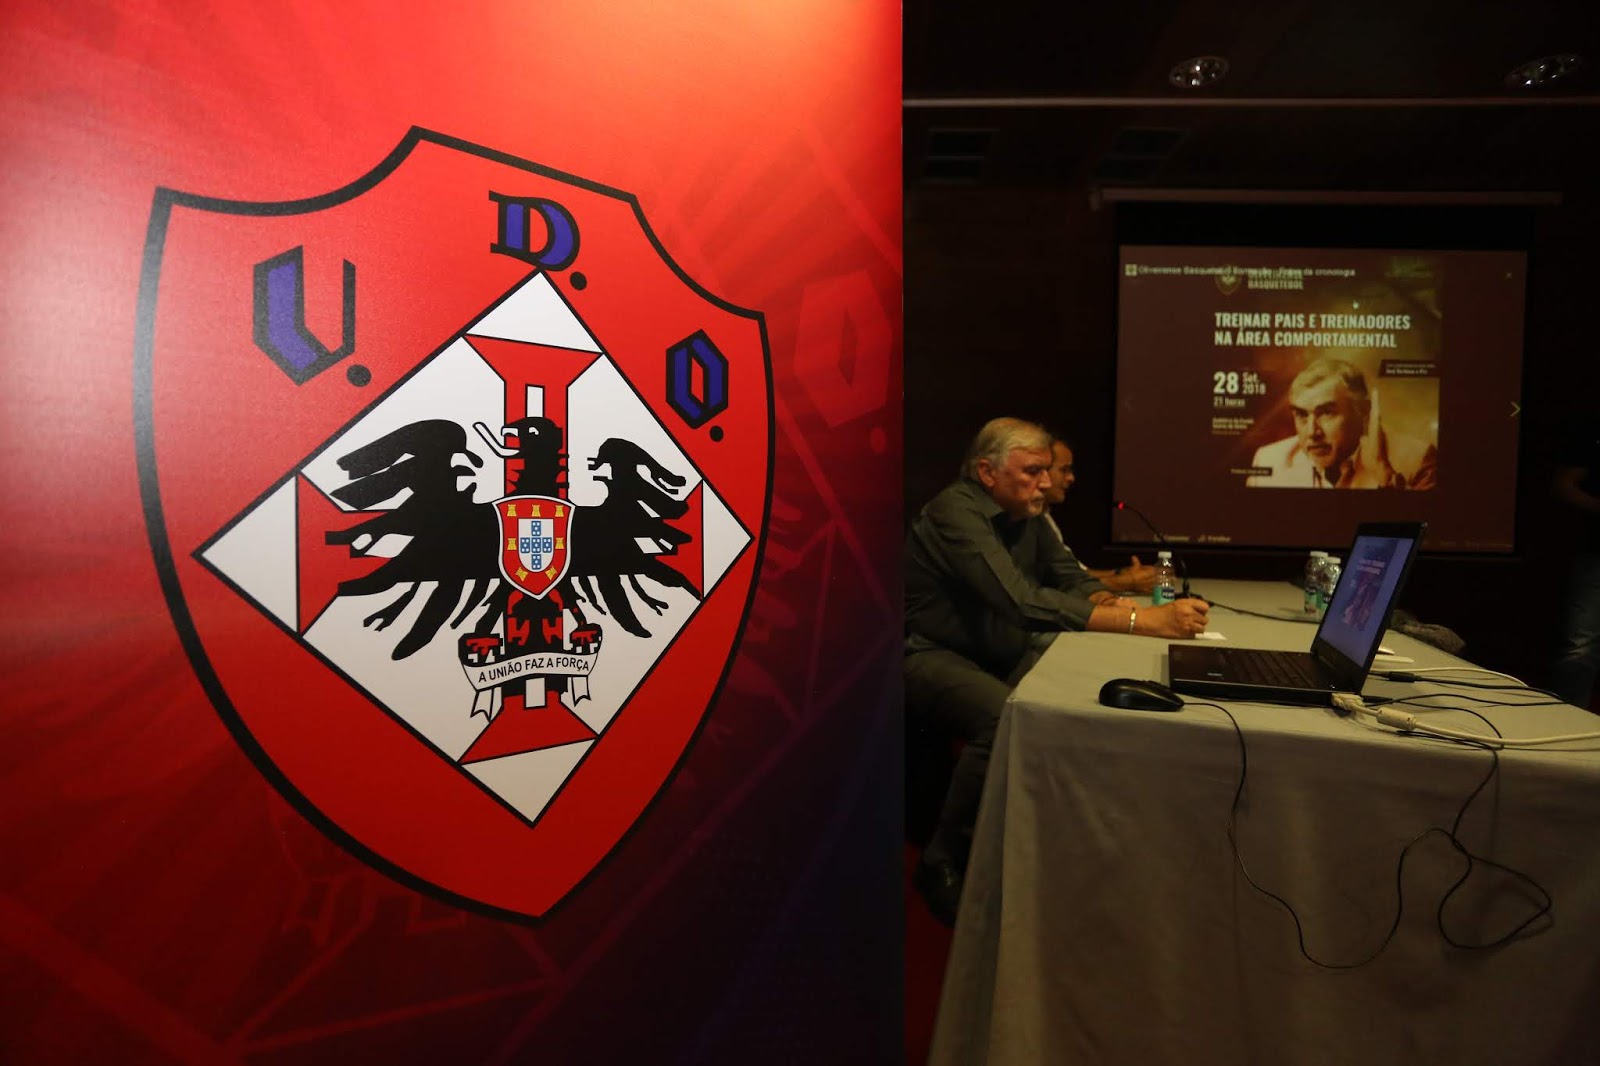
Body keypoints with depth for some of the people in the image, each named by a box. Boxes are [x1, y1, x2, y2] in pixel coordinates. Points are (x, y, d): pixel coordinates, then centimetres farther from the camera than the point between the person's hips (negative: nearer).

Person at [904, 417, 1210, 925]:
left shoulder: (1026, 512, 5)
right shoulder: (957, 513, -23)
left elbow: (1070, 578, 8)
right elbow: (1025, 602, -34)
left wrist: (1113, 602, -16)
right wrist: (1143, 621, -36)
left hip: (997, 651, 9)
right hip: (930, 655, -8)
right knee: (1004, 717, -33)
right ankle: (942, 862, -15)